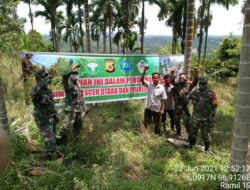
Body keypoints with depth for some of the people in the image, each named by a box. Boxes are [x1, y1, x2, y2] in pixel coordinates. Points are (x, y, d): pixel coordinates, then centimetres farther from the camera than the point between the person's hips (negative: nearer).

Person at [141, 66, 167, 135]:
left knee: (157, 125, 14)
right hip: (148, 108, 2)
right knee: (146, 124, 12)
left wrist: (162, 109, -9)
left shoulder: (162, 87, -8)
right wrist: (145, 70, -26)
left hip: (157, 109, -1)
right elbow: (142, 79, -17)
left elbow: (163, 100, -6)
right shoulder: (149, 85, -4)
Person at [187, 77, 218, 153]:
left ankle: (207, 148, 31)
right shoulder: (194, 92, -2)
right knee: (193, 131, 18)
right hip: (195, 117, 3)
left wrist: (212, 119, -11)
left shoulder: (211, 94, -11)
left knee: (205, 134, 10)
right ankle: (191, 144, 40)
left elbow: (214, 107, -10)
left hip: (205, 119, -3)